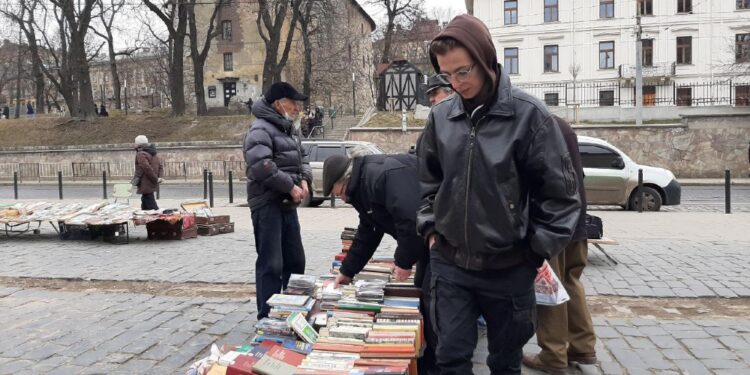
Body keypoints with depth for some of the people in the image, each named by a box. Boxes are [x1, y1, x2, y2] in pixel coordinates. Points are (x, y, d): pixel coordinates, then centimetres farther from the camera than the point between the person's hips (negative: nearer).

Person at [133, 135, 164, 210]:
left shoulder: (140, 154, -13)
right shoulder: (153, 154, 16)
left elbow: (147, 168, -24)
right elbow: (160, 167, 15)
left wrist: (156, 179, -16)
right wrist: (159, 177, 2)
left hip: (146, 186, -10)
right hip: (152, 185, 10)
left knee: (152, 207, -9)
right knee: (145, 206, 20)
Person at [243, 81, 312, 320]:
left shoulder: (290, 130, 19)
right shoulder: (260, 130, -12)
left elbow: (302, 158, 22)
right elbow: (262, 167, -25)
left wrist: (304, 180, 1)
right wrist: (291, 187, -19)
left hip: (288, 204, 10)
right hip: (267, 204, -10)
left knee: (295, 260, 16)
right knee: (271, 264, -5)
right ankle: (267, 318, 4)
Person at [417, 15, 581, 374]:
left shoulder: (528, 113, -12)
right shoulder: (440, 116, 0)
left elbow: (560, 190, -7)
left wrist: (538, 249, -6)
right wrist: (431, 228, 6)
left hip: (509, 267, -2)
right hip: (449, 263, 3)